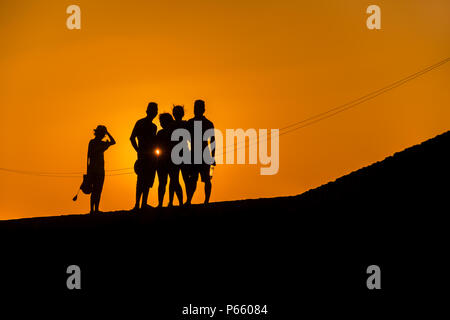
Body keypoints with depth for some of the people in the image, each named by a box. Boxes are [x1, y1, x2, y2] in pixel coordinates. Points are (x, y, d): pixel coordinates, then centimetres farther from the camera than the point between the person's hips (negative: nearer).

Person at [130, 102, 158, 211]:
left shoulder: (153, 126, 21)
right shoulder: (140, 123, 1)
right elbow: (132, 138, -5)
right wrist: (139, 151, -14)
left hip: (151, 157, 7)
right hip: (144, 156, -7)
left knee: (148, 180, 5)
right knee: (142, 180, -13)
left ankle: (144, 204, 8)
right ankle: (137, 204, -16)